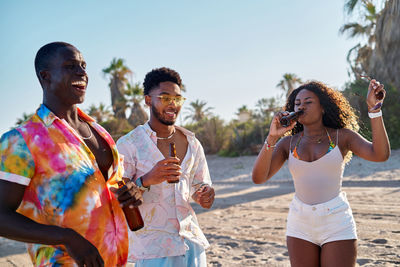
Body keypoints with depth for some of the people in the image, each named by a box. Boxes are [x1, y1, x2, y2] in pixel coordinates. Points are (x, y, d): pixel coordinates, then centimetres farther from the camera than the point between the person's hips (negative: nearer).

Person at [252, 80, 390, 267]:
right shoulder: (287, 144, 4)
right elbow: (258, 178, -8)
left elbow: (380, 155, -17)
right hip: (301, 225, 3)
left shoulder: (342, 137, -1)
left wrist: (374, 108, -23)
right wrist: (272, 137, -19)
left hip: (337, 227, -2)